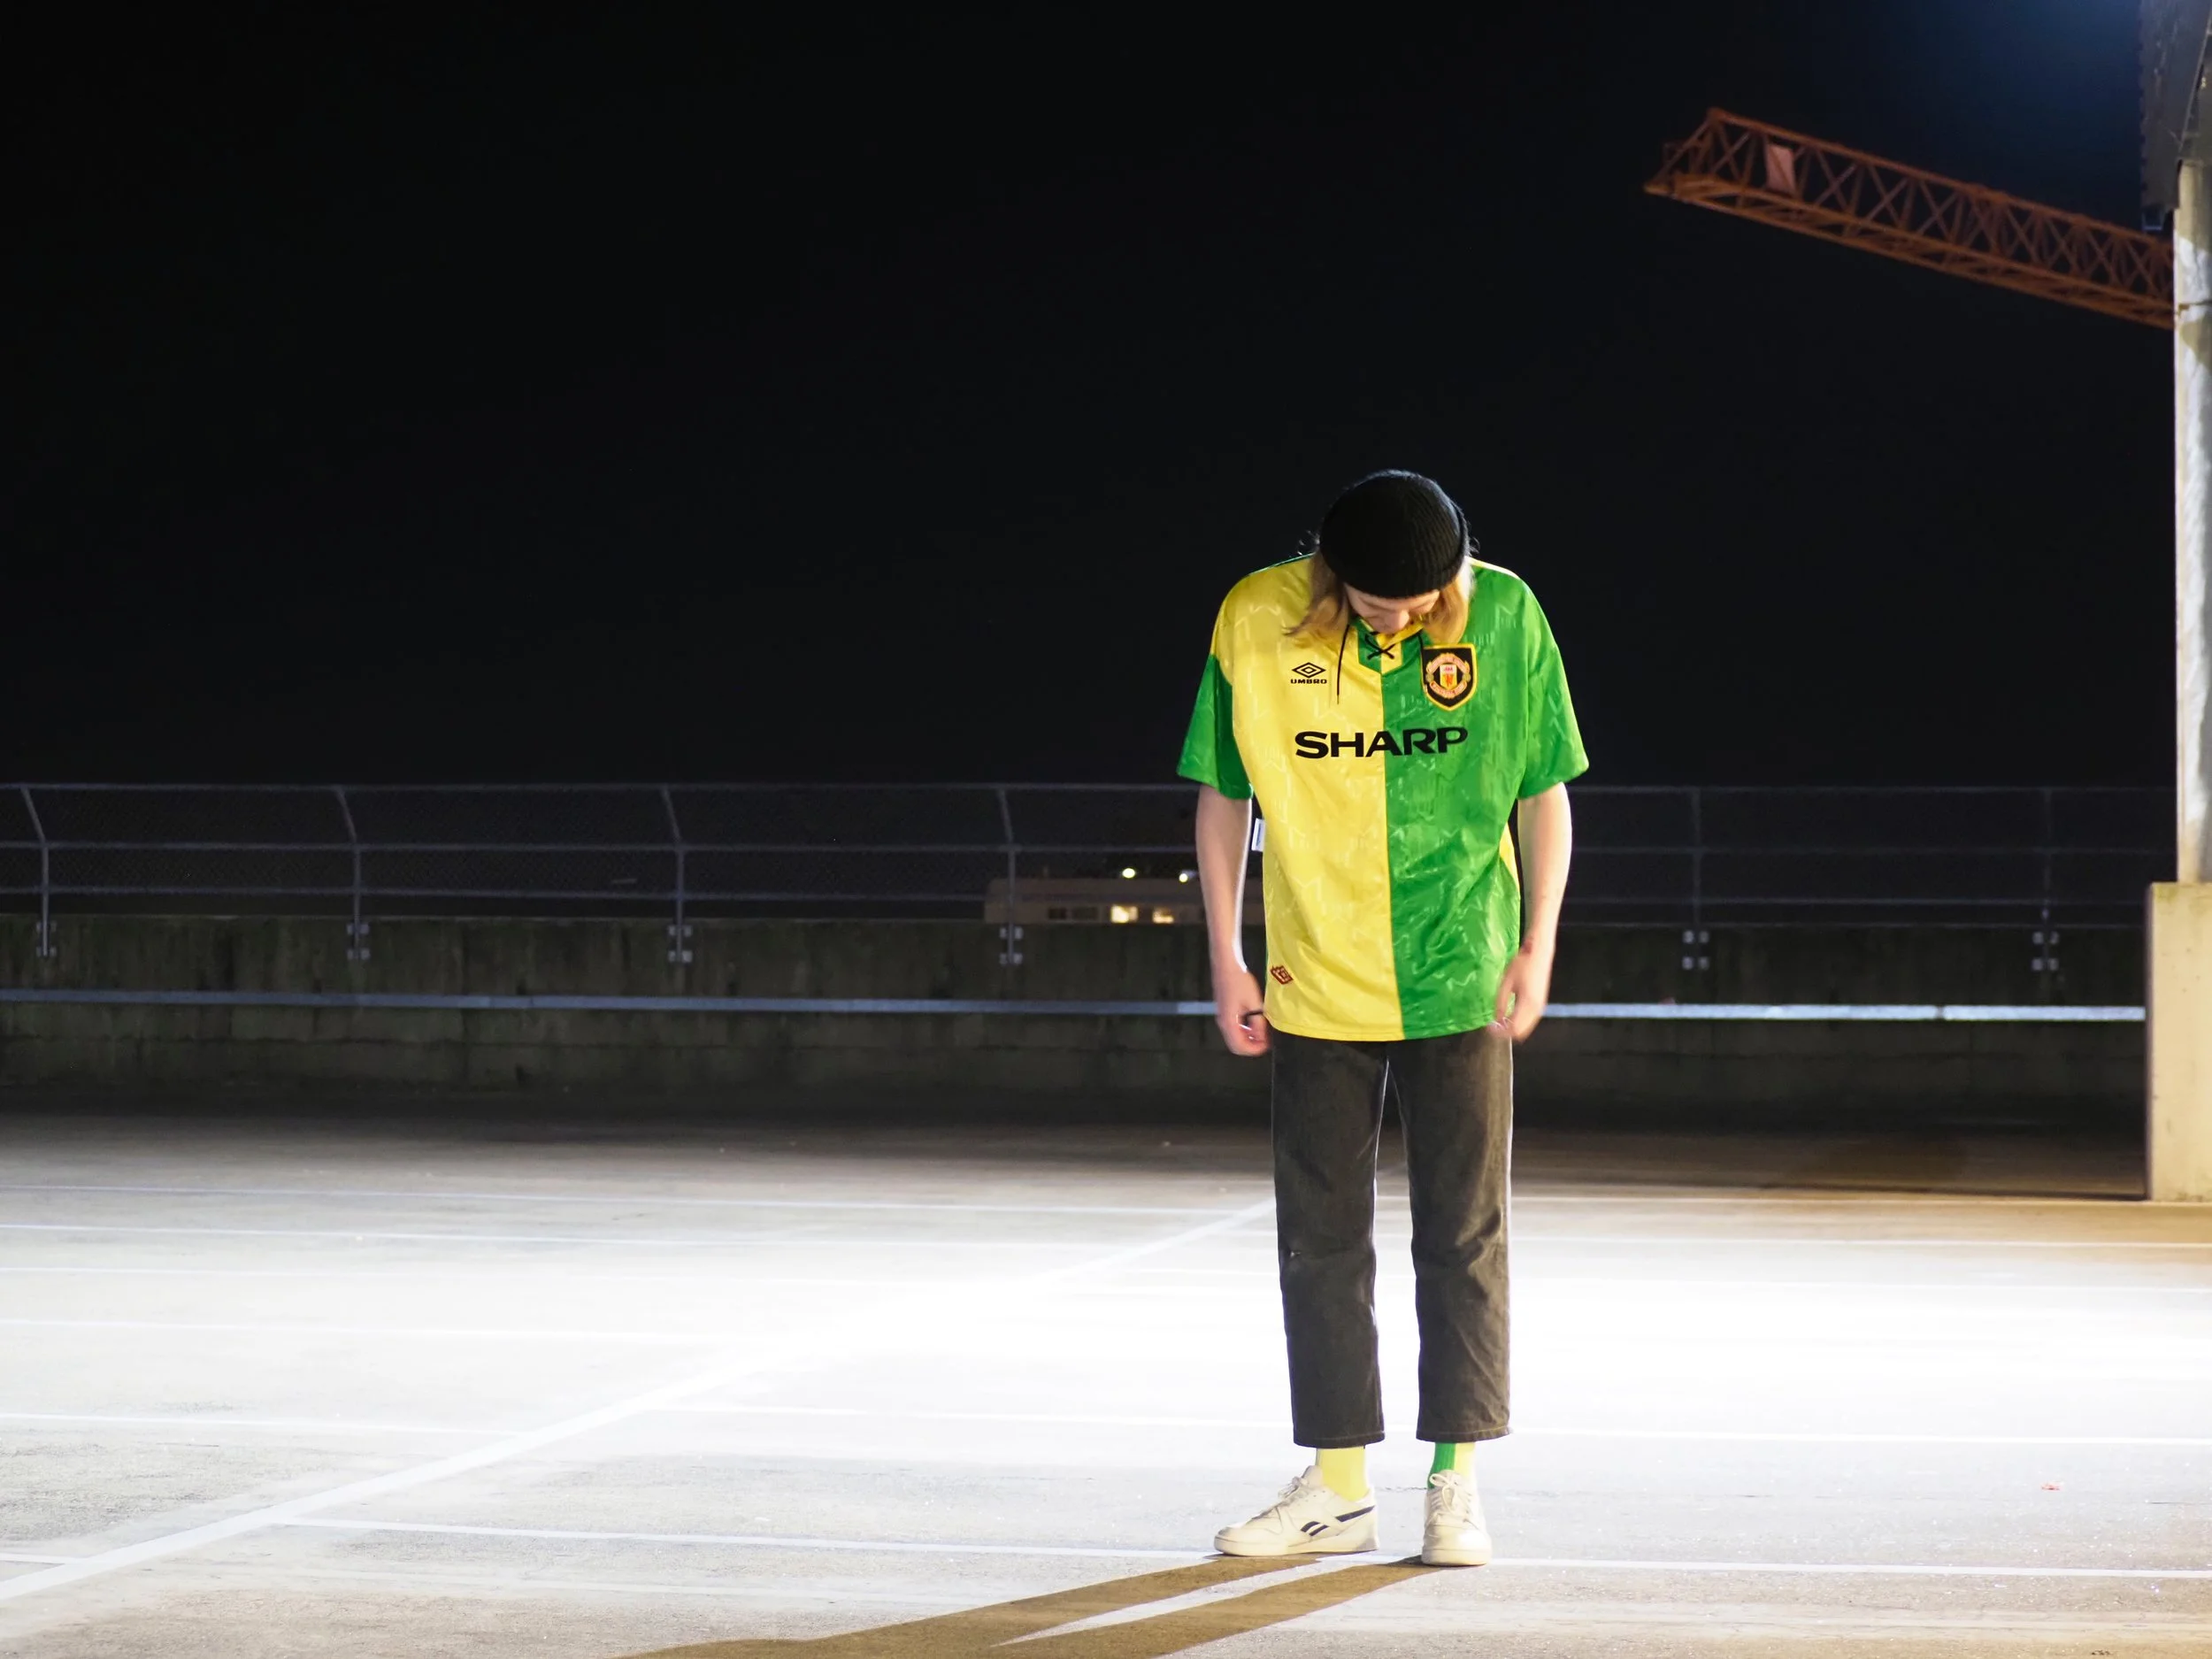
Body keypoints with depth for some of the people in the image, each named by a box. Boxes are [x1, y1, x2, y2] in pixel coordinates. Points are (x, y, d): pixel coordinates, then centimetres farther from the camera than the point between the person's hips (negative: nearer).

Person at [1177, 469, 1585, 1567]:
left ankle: (1457, 1487, 9)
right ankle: (1335, 1488, 15)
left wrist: (1537, 947, -4)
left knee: (1462, 1237, 2)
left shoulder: (1504, 617, -8)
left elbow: (1544, 793, 2)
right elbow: (1223, 795, 3)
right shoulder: (1256, 621, -8)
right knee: (1320, 1239, 6)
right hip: (1315, 984, 1)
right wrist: (1226, 960, 1)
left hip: (1459, 981, -1)